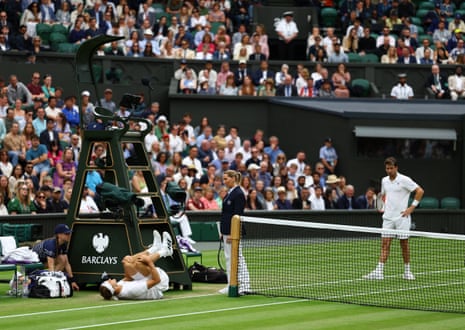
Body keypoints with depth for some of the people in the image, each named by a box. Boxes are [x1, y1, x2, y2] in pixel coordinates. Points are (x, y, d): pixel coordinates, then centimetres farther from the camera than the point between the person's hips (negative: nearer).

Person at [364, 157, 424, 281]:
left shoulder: (404, 180, -8)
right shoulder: (384, 181, 10)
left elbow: (420, 191, -8)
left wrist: (412, 207, -11)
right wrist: (383, 205, 9)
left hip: (402, 217, -5)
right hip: (388, 218, 5)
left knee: (404, 244, 3)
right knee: (385, 244, -2)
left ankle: (407, 271, 15)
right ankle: (379, 272, -8)